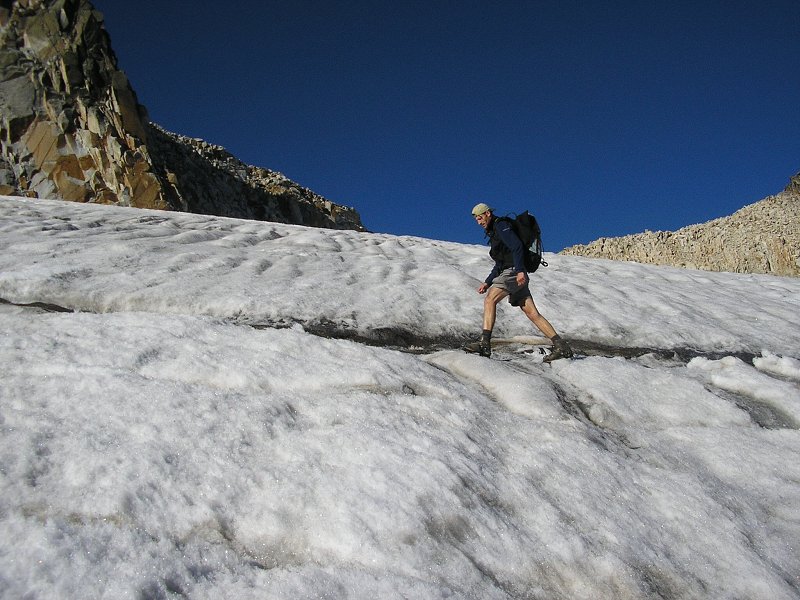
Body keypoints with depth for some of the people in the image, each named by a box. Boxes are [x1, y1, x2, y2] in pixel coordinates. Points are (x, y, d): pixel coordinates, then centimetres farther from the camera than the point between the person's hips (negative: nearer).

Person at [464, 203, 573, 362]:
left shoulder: (501, 225, -2)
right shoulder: (494, 232, 28)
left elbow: (517, 246, -17)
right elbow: (500, 263, 30)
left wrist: (520, 270, -27)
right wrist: (487, 282, 21)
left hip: (513, 272, -10)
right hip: (509, 272, 10)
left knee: (489, 300, -22)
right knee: (532, 313, 2)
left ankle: (484, 343, -31)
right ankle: (561, 346, -2)